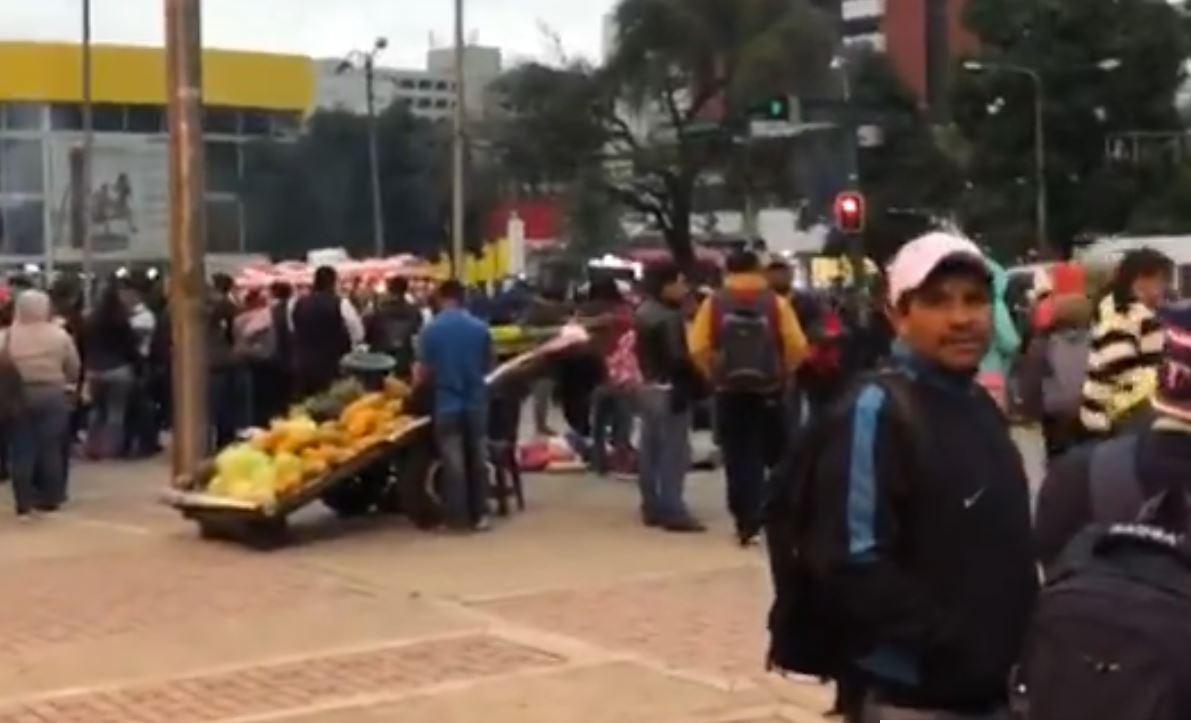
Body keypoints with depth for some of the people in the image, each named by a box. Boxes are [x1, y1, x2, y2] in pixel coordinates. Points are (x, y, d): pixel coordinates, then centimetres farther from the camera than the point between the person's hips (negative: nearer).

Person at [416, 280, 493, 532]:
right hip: (476, 402, 2)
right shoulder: (480, 328, -2)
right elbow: (487, 366, 7)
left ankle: (458, 517, 4)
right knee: (477, 459, 11)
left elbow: (424, 372, -7)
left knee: (453, 462, 3)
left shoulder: (432, 329, -9)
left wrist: (421, 379, 15)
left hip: (447, 403, -2)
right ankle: (479, 514, 14)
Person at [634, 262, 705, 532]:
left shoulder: (642, 313, 12)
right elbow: (679, 357, -22)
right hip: (669, 389, -10)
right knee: (674, 453, -7)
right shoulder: (670, 317, -20)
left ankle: (652, 507, 19)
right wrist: (695, 385, -17)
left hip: (647, 387, 10)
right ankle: (672, 511, -7)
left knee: (650, 450, 13)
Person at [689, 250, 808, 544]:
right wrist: (783, 371, 9)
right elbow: (798, 347, -8)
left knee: (738, 459, 5)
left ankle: (746, 522, 2)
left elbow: (698, 349, -7)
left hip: (729, 391, 0)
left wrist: (714, 374, 8)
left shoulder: (713, 303, -2)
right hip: (769, 391, 0)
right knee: (777, 457, 14)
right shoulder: (777, 303, -4)